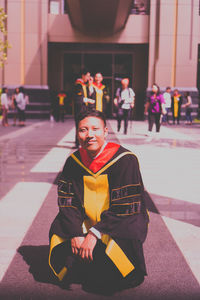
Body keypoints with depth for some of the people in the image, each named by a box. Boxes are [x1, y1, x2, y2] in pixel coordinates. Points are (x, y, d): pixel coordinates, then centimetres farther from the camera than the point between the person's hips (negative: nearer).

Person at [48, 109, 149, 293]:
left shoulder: (125, 160, -18)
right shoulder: (74, 161, -3)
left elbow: (125, 207, -21)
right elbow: (67, 201, -4)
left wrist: (95, 233, -27)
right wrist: (75, 233, -21)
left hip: (123, 221, -4)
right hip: (86, 222, 5)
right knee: (58, 230, -13)